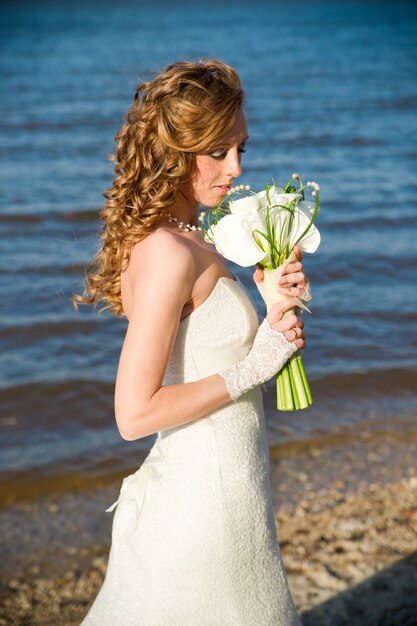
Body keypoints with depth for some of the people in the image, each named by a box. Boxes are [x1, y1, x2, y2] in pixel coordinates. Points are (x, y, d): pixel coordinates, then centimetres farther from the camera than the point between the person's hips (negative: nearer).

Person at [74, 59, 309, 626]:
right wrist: (250, 369, -19)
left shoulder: (185, 239, 6)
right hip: (207, 507, -9)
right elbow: (135, 414, -25)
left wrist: (276, 300, 0)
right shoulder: (169, 253, -23)